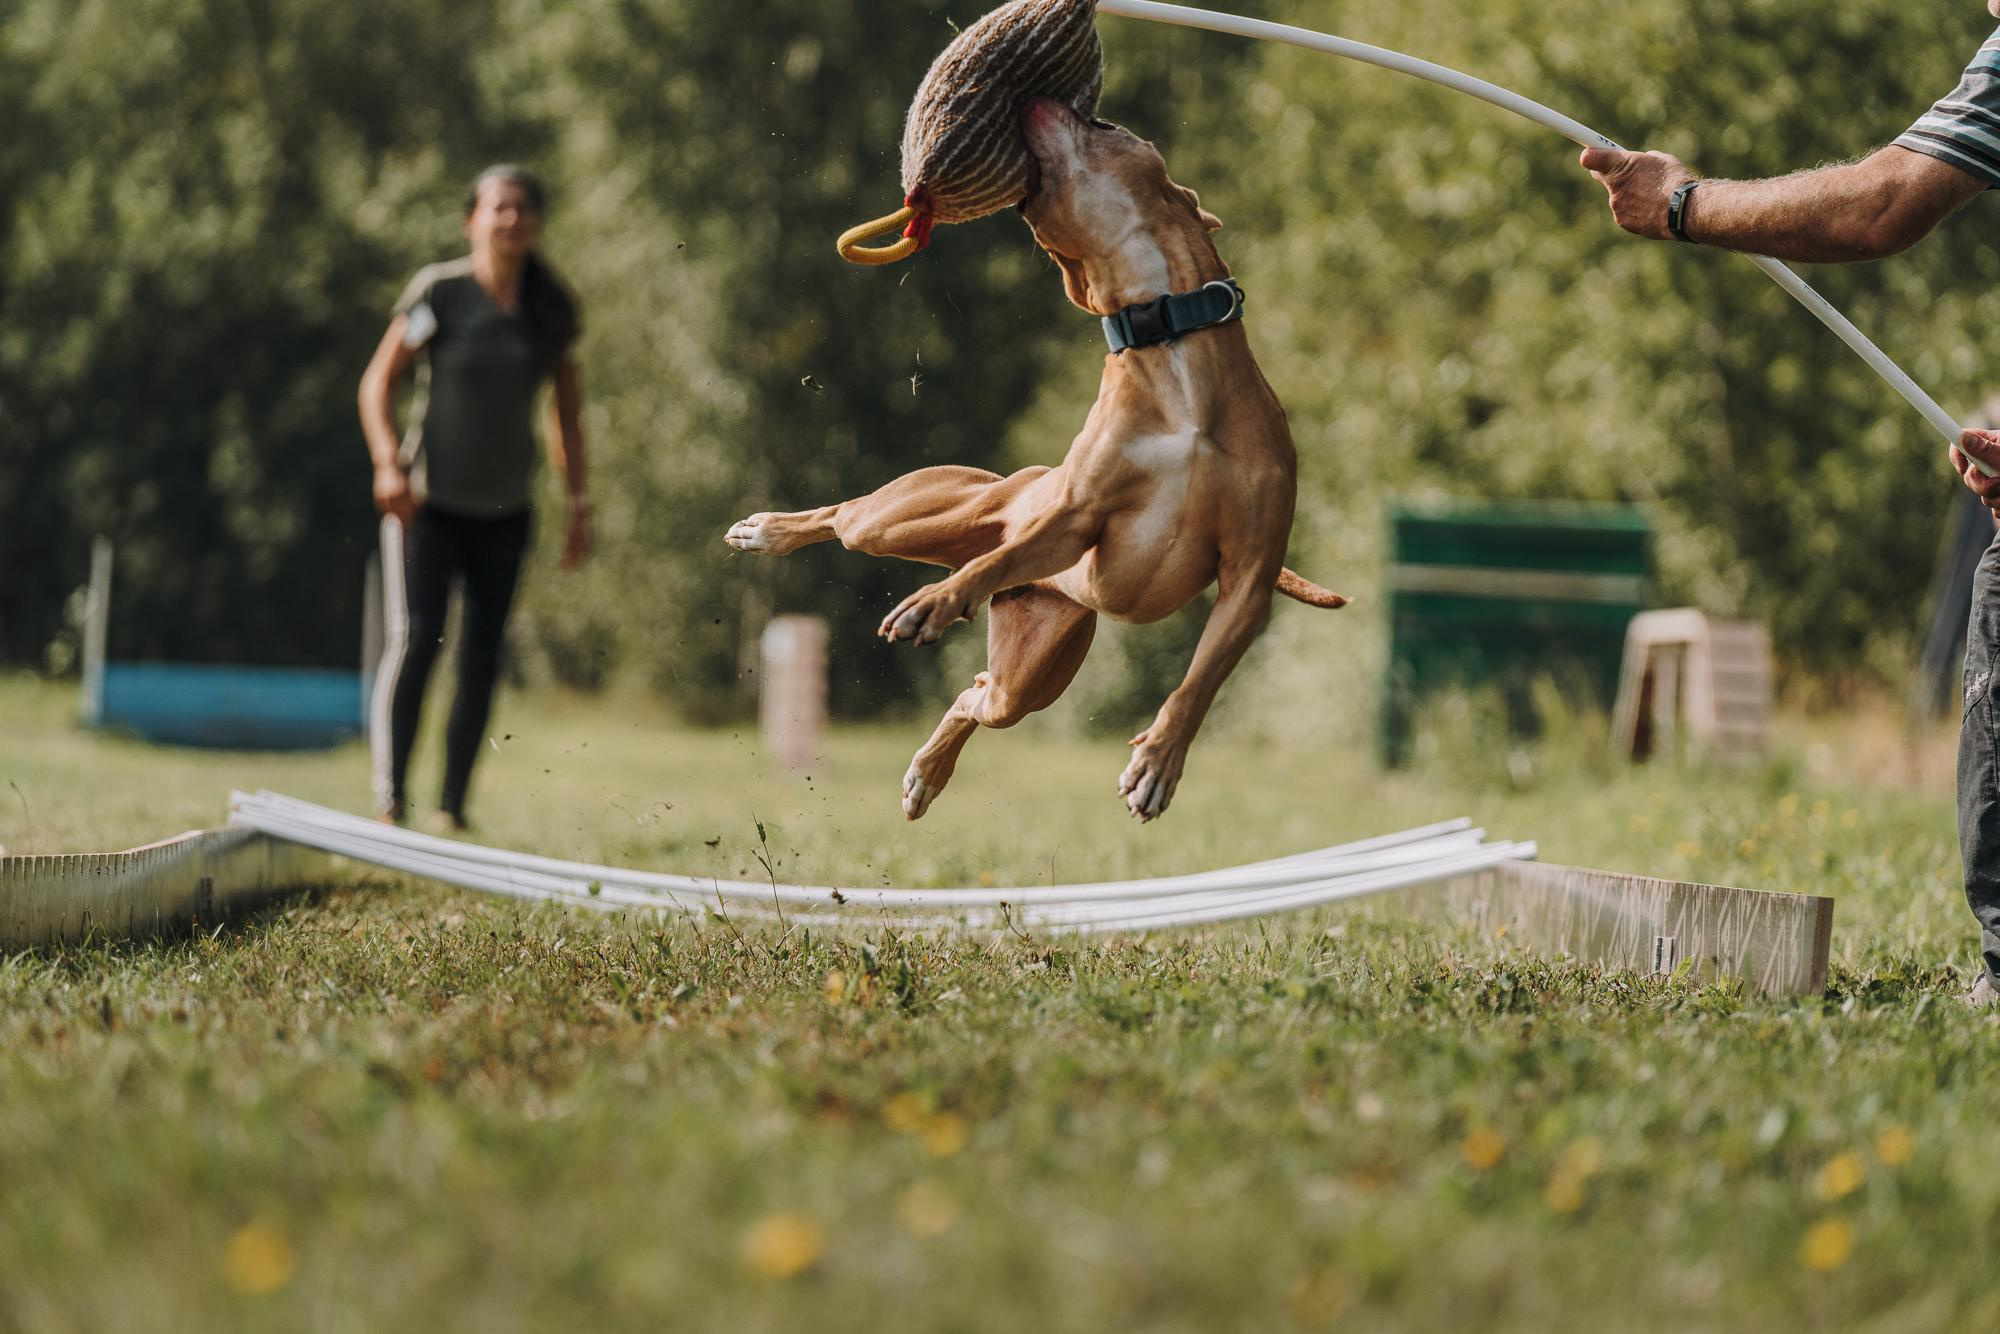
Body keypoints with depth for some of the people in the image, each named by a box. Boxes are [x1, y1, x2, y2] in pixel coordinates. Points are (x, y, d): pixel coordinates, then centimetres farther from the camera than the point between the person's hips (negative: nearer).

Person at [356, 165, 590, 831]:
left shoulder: (551, 310, 3)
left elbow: (569, 408, 12)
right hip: (427, 499, -4)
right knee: (414, 638, -15)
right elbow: (378, 380, -6)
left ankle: (453, 805, 9)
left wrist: (578, 503, 8)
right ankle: (388, 796, -17)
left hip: (505, 508, 4)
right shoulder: (440, 292, -8)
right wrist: (387, 464, -19)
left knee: (481, 656, 2)